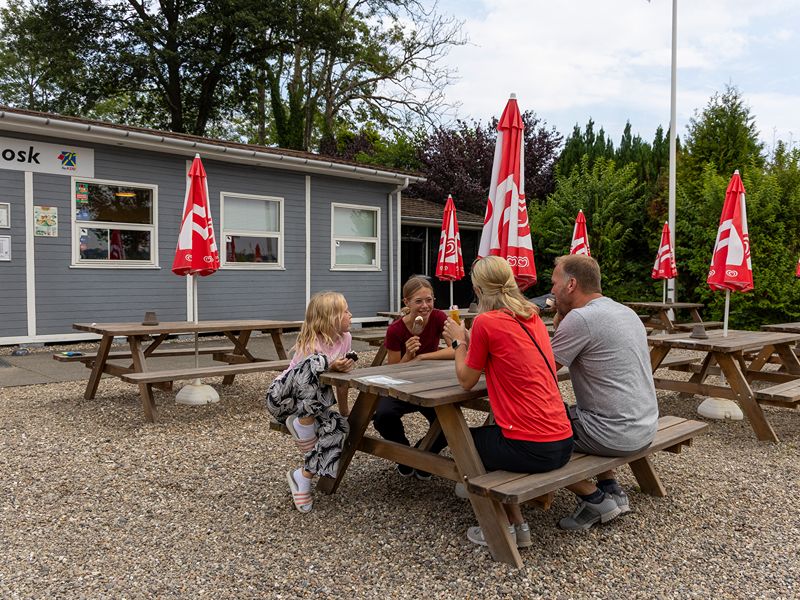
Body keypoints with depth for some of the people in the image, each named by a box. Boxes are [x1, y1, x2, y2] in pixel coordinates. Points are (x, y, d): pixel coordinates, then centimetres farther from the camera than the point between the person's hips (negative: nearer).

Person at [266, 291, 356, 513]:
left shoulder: (345, 338, -1)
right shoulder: (311, 342, -19)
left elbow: (341, 378, 8)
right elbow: (310, 370, -19)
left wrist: (344, 410, 12)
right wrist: (331, 368, -34)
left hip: (310, 404, 6)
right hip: (282, 397, -6)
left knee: (339, 425, -25)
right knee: (316, 363, -34)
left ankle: (303, 475, -15)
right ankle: (303, 422, -25)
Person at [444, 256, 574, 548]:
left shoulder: (486, 321, -11)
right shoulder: (533, 317, 10)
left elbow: (466, 380, 0)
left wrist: (459, 341, 14)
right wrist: (471, 341, 21)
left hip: (531, 448, -7)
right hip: (562, 443, 7)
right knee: (487, 435, 31)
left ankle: (507, 525, 23)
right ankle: (516, 524, 30)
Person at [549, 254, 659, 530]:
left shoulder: (580, 318, -19)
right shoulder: (626, 311, 11)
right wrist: (560, 320, 7)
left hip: (616, 435, -9)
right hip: (646, 427, 9)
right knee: (571, 413, 32)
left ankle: (595, 499, 9)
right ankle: (611, 489, 23)